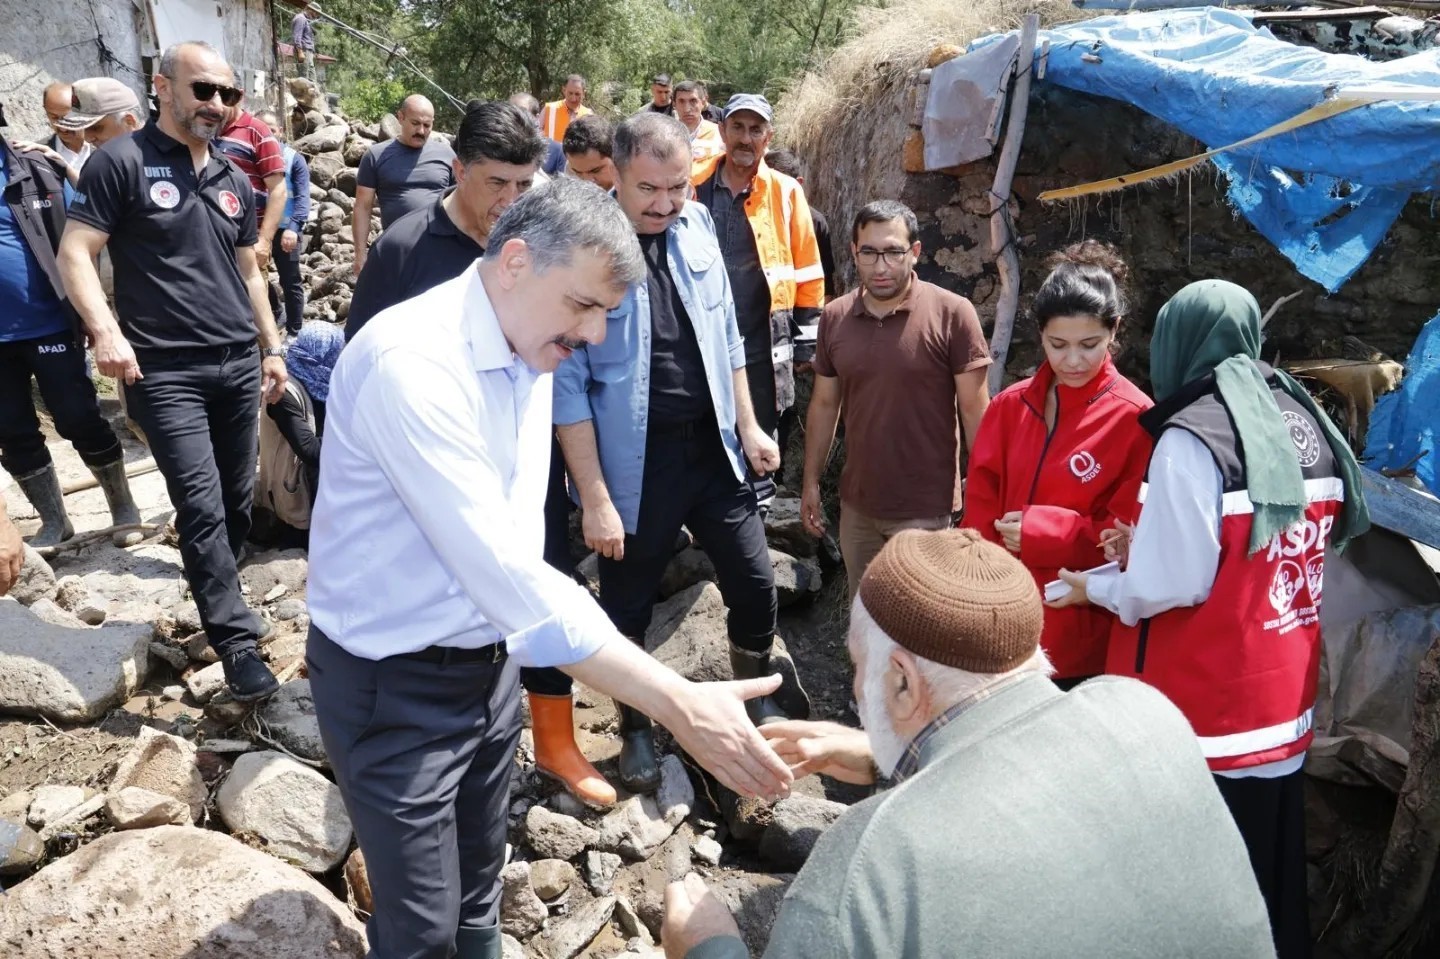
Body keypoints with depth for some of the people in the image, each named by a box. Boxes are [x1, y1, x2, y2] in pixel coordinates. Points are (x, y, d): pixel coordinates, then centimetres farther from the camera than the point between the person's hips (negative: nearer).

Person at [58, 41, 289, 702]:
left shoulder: (233, 180, 15)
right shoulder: (122, 162, -4)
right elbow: (75, 253, -8)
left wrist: (272, 348, 20)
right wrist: (107, 330, -23)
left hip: (238, 363, 6)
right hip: (164, 370, -6)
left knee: (237, 499, 11)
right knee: (201, 505, -11)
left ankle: (217, 598, 30)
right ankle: (238, 642, -5)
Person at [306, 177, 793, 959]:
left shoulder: (530, 349, 0)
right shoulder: (410, 362, -28)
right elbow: (504, 572, -36)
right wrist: (677, 703, -37)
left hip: (489, 661, 7)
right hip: (394, 684, -7)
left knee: (478, 889, 22)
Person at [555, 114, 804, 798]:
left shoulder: (696, 228, 1)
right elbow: (568, 384, -16)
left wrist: (748, 427, 8)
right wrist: (594, 497, -16)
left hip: (713, 450, 5)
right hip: (634, 464, -4)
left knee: (756, 585, 10)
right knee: (628, 607, 13)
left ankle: (755, 701, 37)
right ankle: (636, 729, 37)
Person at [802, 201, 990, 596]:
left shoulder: (952, 315, -14)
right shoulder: (834, 318, 0)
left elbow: (974, 409, -10)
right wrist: (811, 481, 9)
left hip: (924, 508, -4)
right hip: (856, 503, 5)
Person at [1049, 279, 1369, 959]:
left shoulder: (1191, 438, -19)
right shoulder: (1307, 424, 4)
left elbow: (1167, 584, -22)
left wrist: (1094, 586, -2)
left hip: (1205, 718, -7)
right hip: (1283, 704, 7)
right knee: (1270, 877, 22)